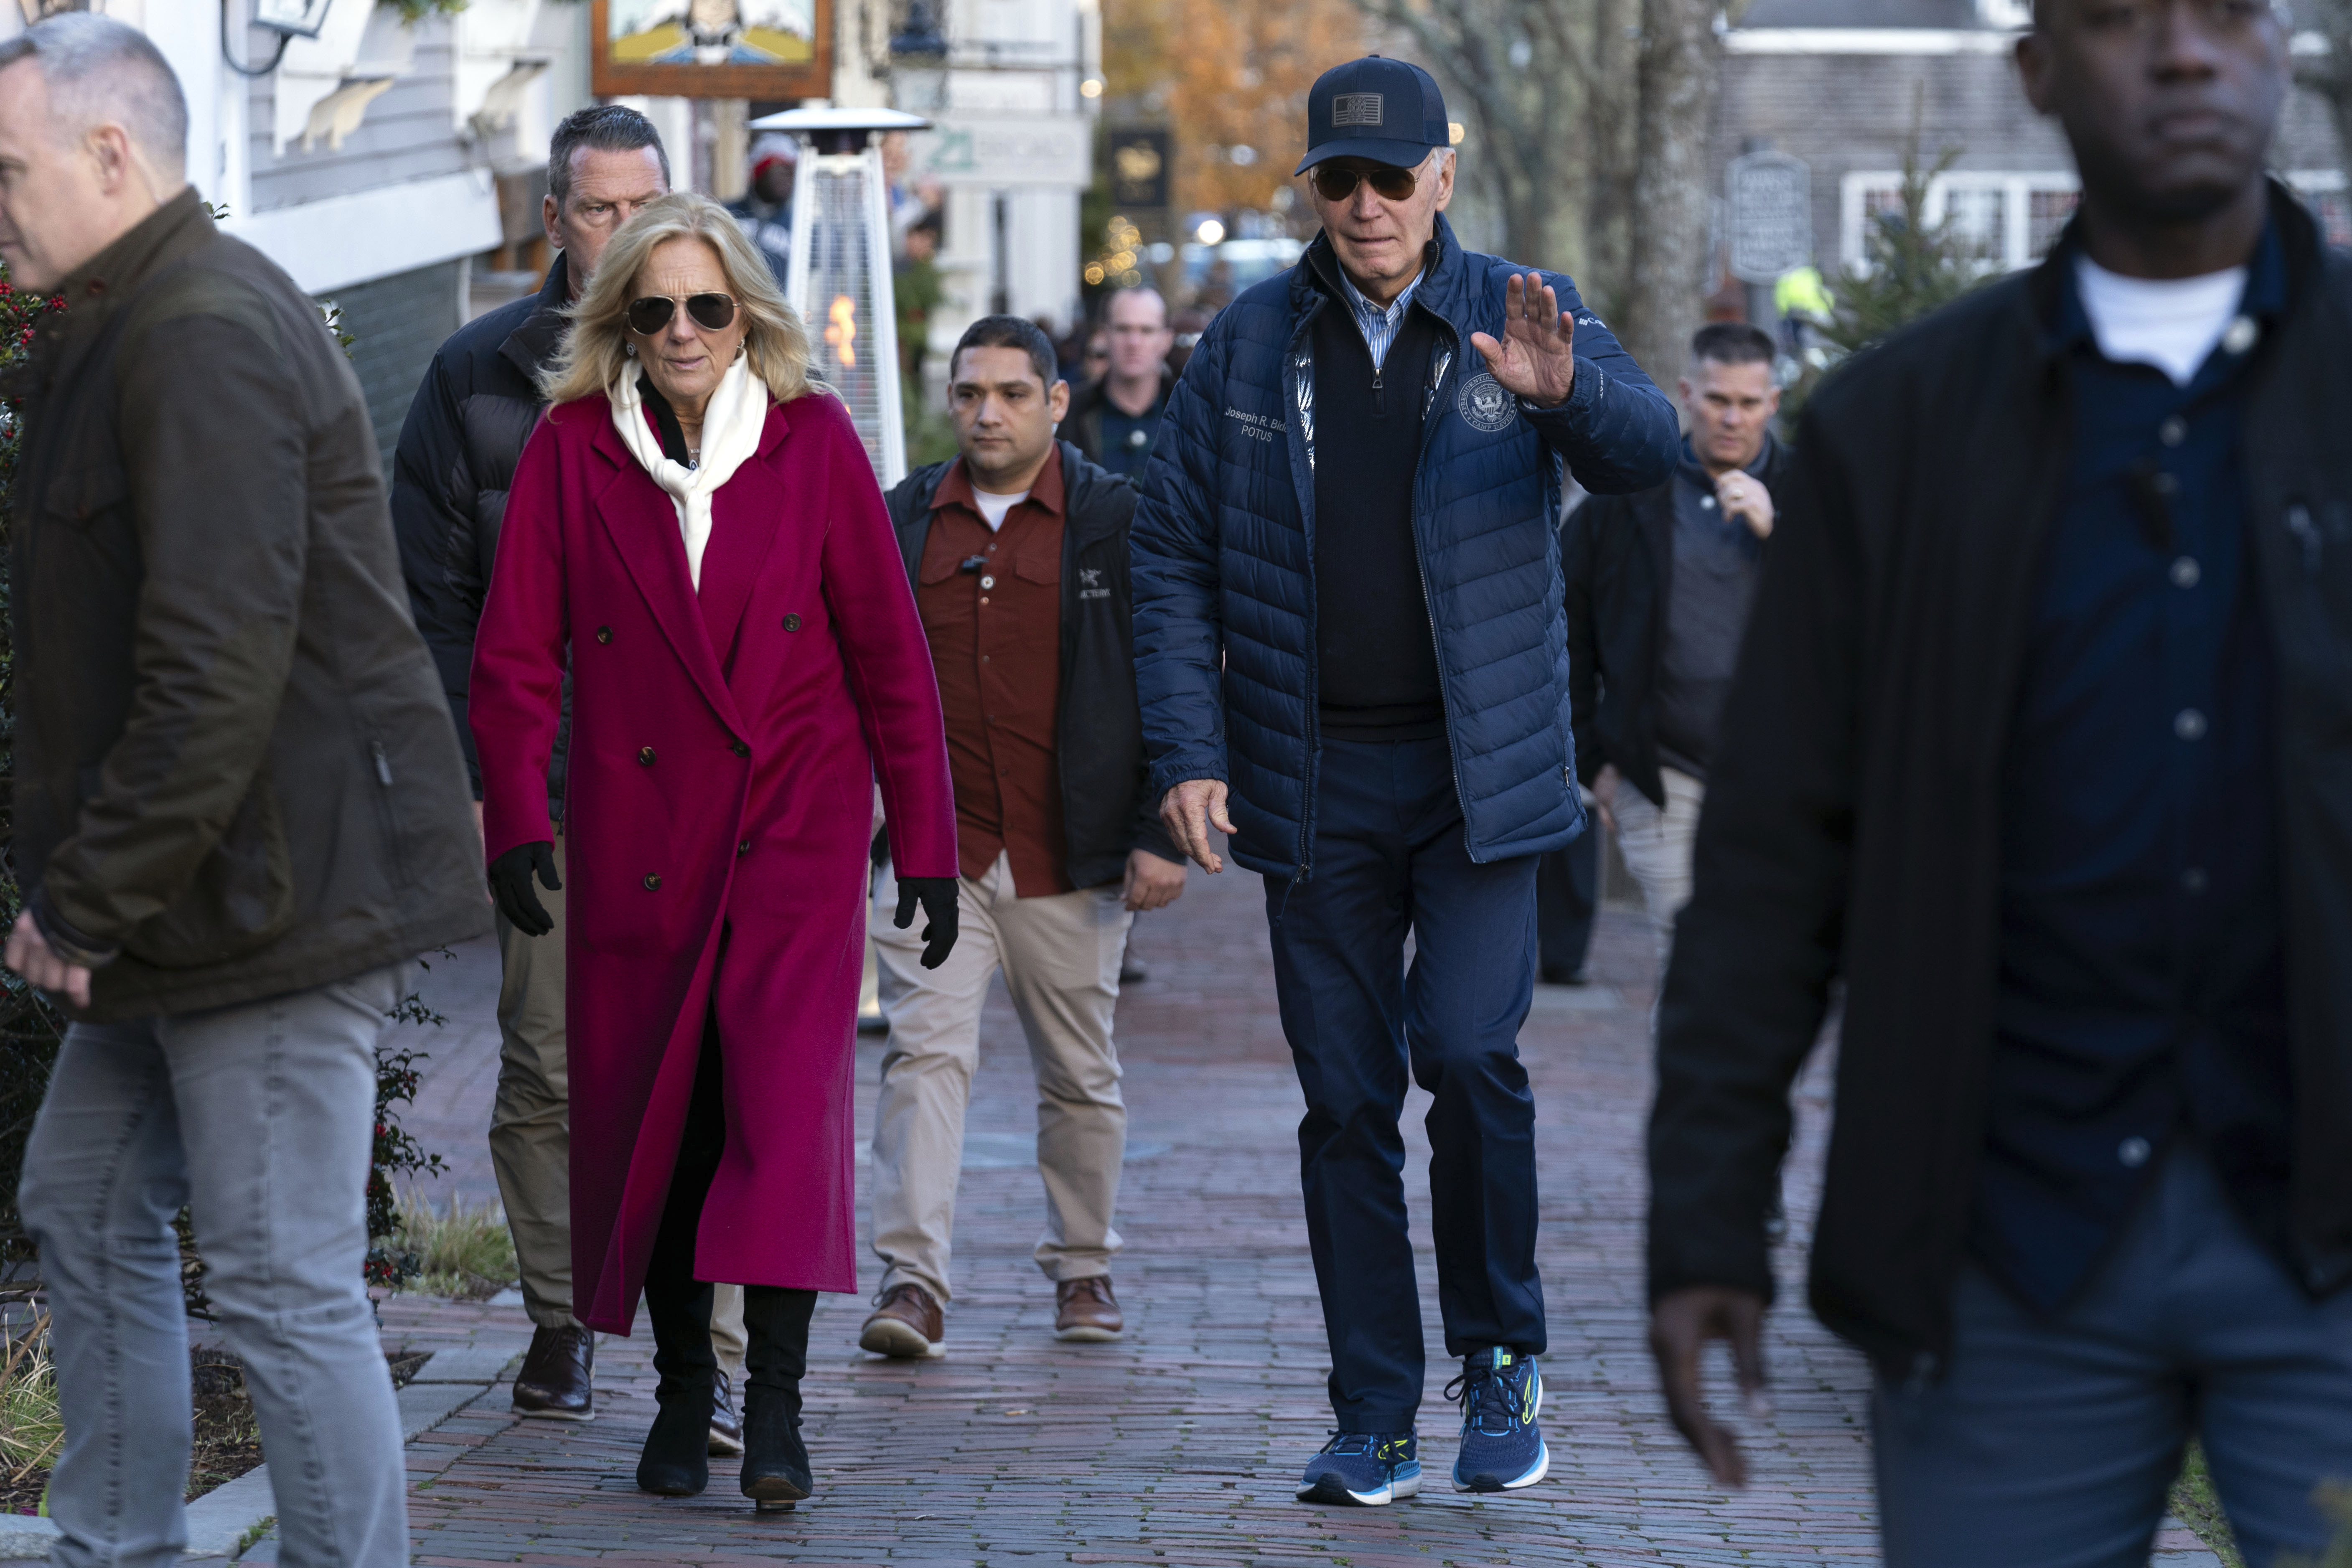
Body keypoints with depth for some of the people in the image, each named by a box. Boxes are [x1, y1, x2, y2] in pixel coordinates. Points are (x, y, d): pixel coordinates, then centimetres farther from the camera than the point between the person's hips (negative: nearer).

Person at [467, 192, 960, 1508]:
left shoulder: (814, 440, 1)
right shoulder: (573, 448, 2)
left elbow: (888, 650, 4)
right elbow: (518, 652, 1)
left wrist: (927, 842, 3)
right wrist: (516, 817, -12)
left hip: (795, 823, -1)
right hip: (636, 832, 2)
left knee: (788, 1091, -14)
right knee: (647, 1112, 4)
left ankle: (776, 1403, -14)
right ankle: (681, 1392, 16)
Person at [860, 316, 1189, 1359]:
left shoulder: (1116, 521, 1)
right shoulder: (901, 522, 7)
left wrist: (1159, 836, -5)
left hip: (1071, 860, -1)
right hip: (933, 850, 1)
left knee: (1080, 1075, 10)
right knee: (925, 1051, -11)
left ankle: (1083, 1267, 26)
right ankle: (912, 1281, -14)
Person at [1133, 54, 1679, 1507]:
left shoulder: (1520, 316, 1)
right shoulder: (1251, 345, 5)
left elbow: (1652, 447, -14)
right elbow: (1174, 555, 7)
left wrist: (1565, 389, -37)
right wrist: (1191, 750, -2)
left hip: (1482, 772, -2)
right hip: (1315, 777, 2)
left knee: (1469, 1048, -16)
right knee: (1346, 1099, 4)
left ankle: (1503, 1359, 5)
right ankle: (1376, 1423, 11)